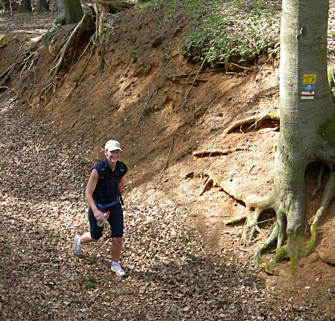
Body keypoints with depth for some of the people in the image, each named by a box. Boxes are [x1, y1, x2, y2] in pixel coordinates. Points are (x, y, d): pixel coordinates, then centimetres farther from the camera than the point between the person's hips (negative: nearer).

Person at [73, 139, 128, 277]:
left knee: (118, 238, -5)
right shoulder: (98, 169, -28)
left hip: (114, 205, 3)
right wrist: (95, 211, -38)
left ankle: (115, 264, 20)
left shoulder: (122, 168, -12)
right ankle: (79, 240, 52)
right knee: (95, 237, 16)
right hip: (97, 206, -3)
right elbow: (88, 193, -26)